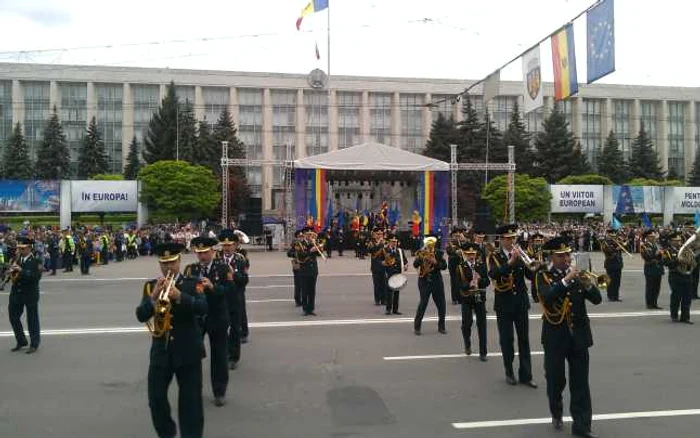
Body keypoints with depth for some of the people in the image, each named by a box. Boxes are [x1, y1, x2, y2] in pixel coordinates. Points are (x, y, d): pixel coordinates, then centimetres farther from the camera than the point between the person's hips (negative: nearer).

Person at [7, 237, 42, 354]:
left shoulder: (36, 260, -13)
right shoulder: (16, 258, 5)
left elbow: (36, 276, -23)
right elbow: (10, 271, 13)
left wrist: (21, 271, -28)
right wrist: (10, 272, -10)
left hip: (30, 293, -6)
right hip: (16, 292, 6)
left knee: (32, 319, 4)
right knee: (13, 316, 11)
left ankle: (34, 344, 17)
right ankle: (21, 341, 28)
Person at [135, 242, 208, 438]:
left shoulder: (192, 284, -1)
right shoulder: (150, 286, 5)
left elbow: (203, 308, -17)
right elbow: (141, 316, -6)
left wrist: (179, 296, -29)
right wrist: (154, 297, -23)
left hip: (188, 351, -2)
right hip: (161, 351, 3)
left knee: (191, 401, 2)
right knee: (156, 398, 7)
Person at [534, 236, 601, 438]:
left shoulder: (578, 274, 5)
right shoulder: (543, 276, -5)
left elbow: (597, 299, -1)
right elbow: (547, 298, -24)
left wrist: (588, 284, -20)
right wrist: (566, 280, -30)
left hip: (579, 335, 2)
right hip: (555, 336, -2)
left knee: (580, 383, 4)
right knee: (556, 380, 10)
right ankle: (556, 413, 35)